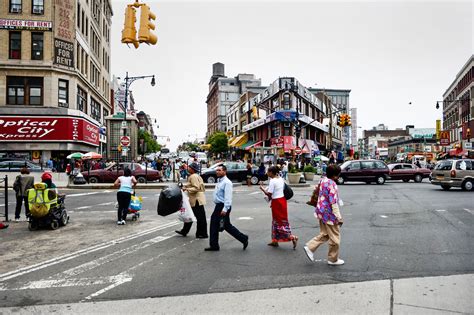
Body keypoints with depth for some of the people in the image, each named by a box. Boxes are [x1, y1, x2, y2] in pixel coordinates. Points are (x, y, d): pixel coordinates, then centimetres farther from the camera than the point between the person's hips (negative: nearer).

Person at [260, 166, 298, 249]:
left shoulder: (272, 181, -17)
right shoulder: (281, 179, 8)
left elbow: (269, 194, -19)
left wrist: (262, 188, -4)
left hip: (276, 202, -9)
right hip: (282, 200, 9)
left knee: (279, 221, 1)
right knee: (275, 221, 17)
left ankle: (292, 237, -5)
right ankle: (275, 240, 25)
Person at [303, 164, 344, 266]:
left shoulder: (323, 180, 4)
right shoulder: (332, 184, -22)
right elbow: (333, 202, -24)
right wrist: (339, 217, -19)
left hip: (321, 212, 9)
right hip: (329, 214, -9)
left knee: (324, 234, 21)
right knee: (335, 237, 7)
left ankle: (310, 247, 13)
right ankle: (333, 259, 19)